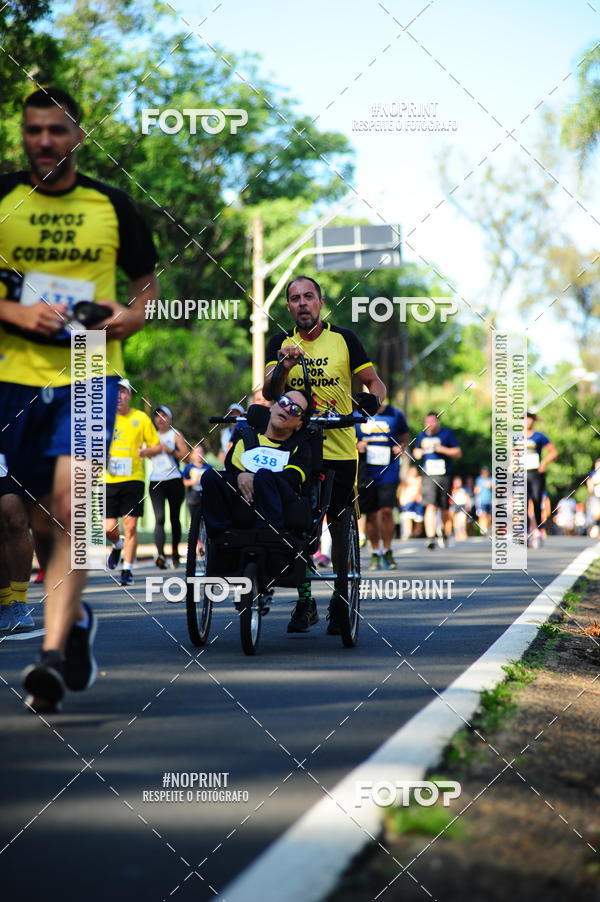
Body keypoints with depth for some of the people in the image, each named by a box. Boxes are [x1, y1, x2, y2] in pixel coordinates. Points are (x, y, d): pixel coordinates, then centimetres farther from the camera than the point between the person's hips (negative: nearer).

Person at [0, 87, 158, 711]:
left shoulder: (110, 205, 6)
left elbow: (146, 278, 16)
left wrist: (134, 315, -5)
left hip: (90, 373, -1)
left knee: (70, 506, -17)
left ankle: (53, 656, -20)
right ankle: (74, 618, 35)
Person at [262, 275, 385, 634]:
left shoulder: (344, 339, 1)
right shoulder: (281, 343, 5)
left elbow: (375, 382, 4)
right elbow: (269, 393, -7)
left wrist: (371, 398, -19)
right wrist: (283, 367, -27)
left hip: (340, 451, -1)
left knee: (341, 528, 1)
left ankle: (341, 601, 12)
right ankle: (304, 598, 14)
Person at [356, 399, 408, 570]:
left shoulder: (395, 415, 4)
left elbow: (404, 437, 17)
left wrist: (400, 447, -5)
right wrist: (356, 446, -7)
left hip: (388, 472, -1)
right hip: (365, 474, 1)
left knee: (387, 511, -11)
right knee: (371, 514, 4)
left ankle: (387, 552, 4)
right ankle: (375, 553, 18)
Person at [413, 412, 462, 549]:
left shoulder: (447, 433, 3)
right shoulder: (422, 436, 13)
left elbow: (458, 453, 2)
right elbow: (416, 452, 28)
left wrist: (442, 449, -11)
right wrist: (420, 452, 4)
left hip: (444, 476, -1)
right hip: (428, 476, 1)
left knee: (445, 509, 6)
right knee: (431, 506, -15)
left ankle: (444, 533, 30)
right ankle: (430, 537, -22)